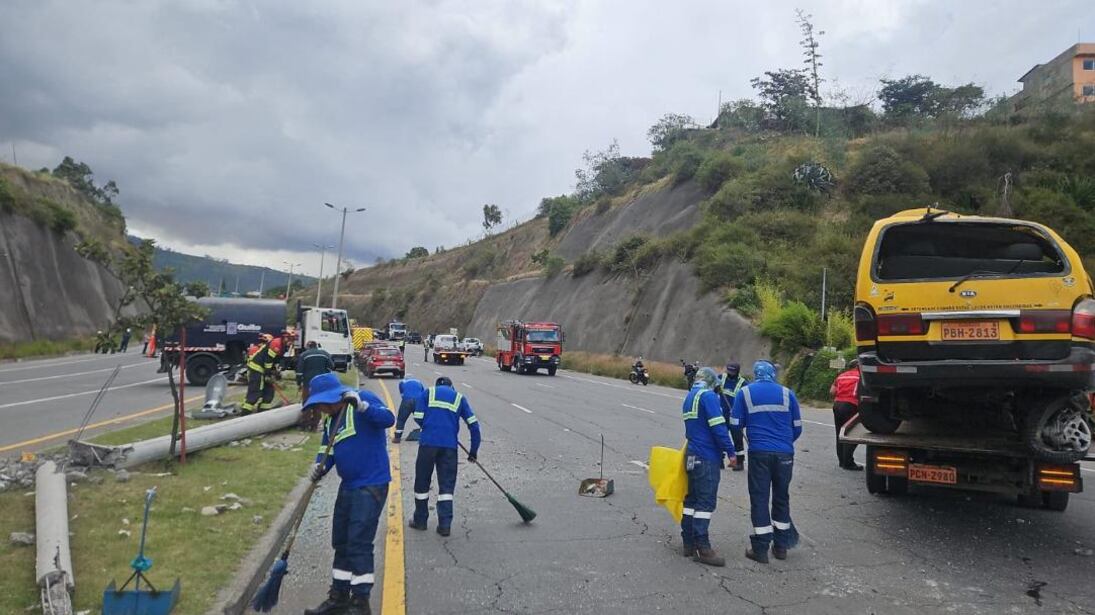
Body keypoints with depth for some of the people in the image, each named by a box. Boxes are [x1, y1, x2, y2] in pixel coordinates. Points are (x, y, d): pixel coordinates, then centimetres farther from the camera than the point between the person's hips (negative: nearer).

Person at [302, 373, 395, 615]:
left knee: (359, 543, -6)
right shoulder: (329, 419, 10)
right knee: (341, 542, 17)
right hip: (348, 485, 9)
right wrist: (320, 466, -8)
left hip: (371, 485, -9)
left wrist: (361, 406, -41)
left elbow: (388, 419, -28)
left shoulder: (363, 399, -14)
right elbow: (327, 450, 13)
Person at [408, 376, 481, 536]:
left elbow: (418, 418, 2)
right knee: (446, 485, 8)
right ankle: (445, 524, 3)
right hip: (449, 445, 1)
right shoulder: (459, 398, 16)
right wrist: (473, 451, 15)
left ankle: (420, 520, 24)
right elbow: (473, 424, 8)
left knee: (422, 481, 14)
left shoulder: (428, 392, 12)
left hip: (428, 442, -1)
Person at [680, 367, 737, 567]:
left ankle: (689, 543, 16)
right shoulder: (708, 396, -11)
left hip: (692, 456, 9)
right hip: (707, 457, -9)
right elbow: (718, 427, -17)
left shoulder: (689, 397, 17)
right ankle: (702, 548, -6)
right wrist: (731, 451, -13)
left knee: (692, 499, 12)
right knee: (706, 501, -7)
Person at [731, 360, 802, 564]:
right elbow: (797, 427, 9)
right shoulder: (787, 393, 6)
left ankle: (760, 549, 5)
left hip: (759, 453, -2)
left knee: (759, 499, 4)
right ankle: (781, 546, 24)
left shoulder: (745, 393, 2)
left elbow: (735, 423, 1)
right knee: (781, 498, 15)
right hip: (785, 453, 2)